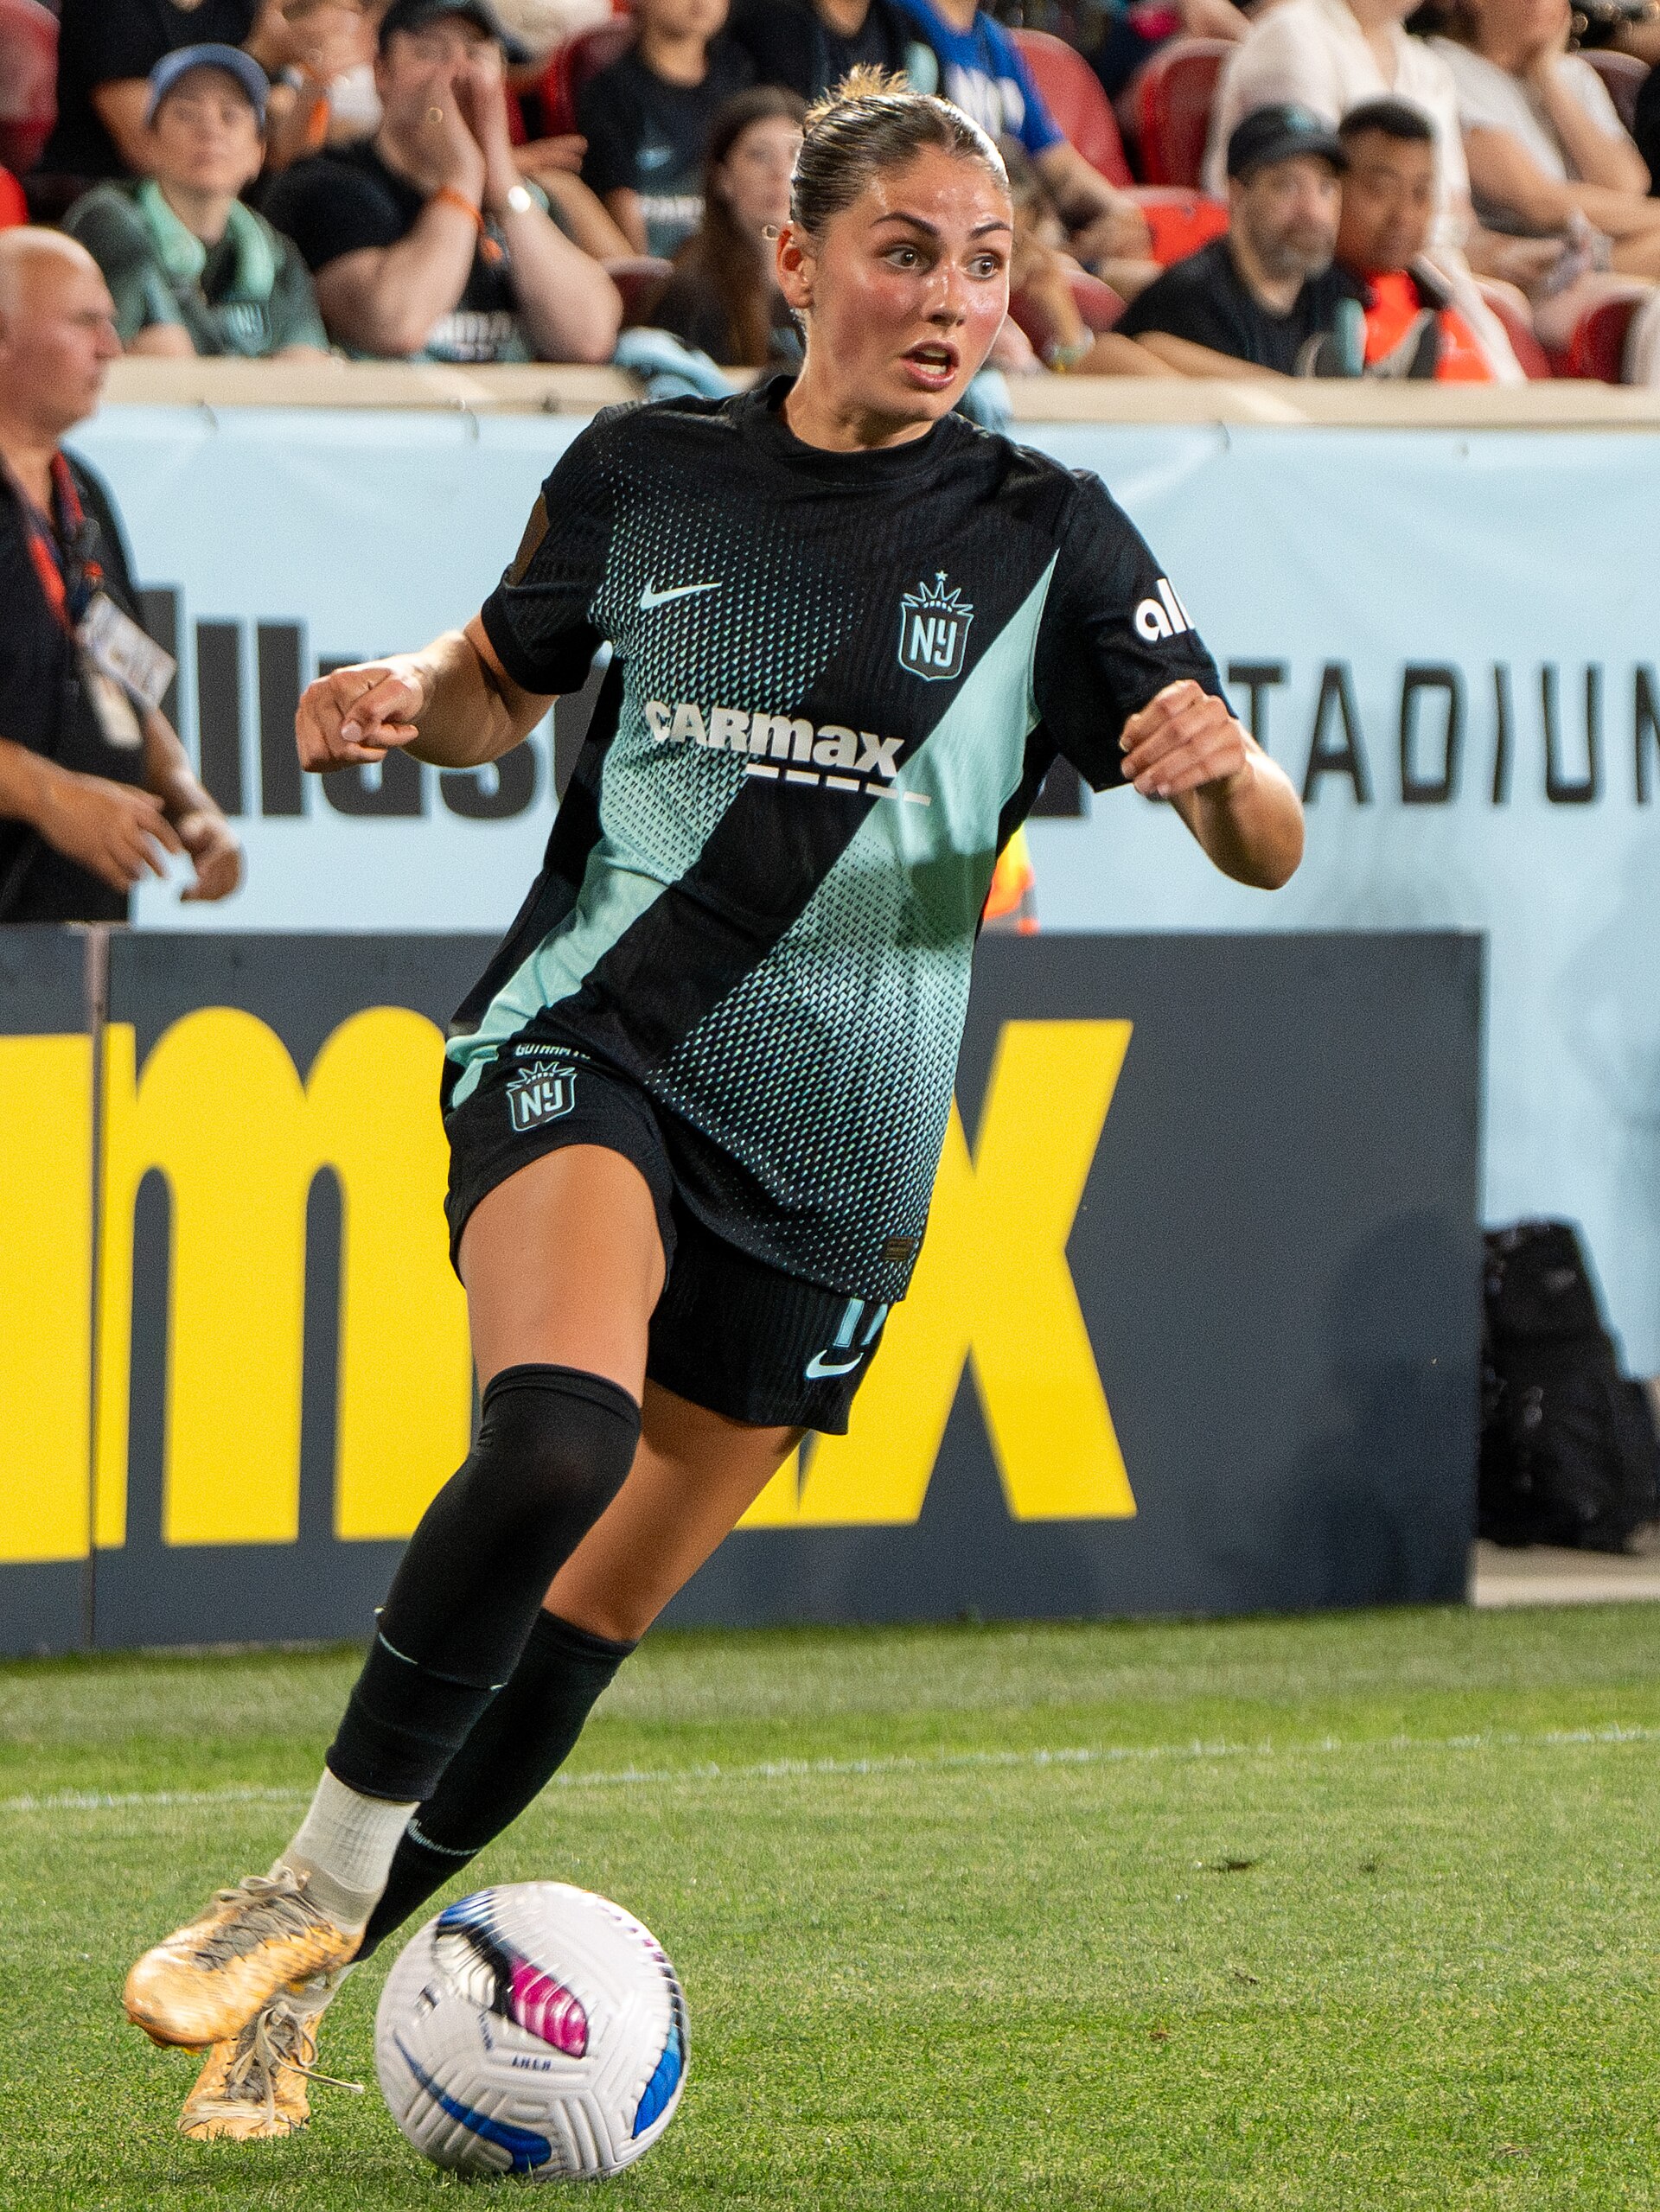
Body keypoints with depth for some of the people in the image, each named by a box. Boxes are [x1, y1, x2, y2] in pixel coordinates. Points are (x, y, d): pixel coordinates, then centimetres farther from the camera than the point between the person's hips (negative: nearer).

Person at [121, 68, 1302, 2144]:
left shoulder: (1042, 539, -1)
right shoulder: (642, 473, 3)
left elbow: (1267, 849, -1)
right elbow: (501, 681, 21)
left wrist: (1224, 766, -25)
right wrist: (405, 700, -2)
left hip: (827, 1154, 2)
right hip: (588, 1043, -2)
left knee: (586, 1622, 7)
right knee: (555, 1435, -31)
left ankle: (302, 1979, 23)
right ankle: (314, 1883, -20)